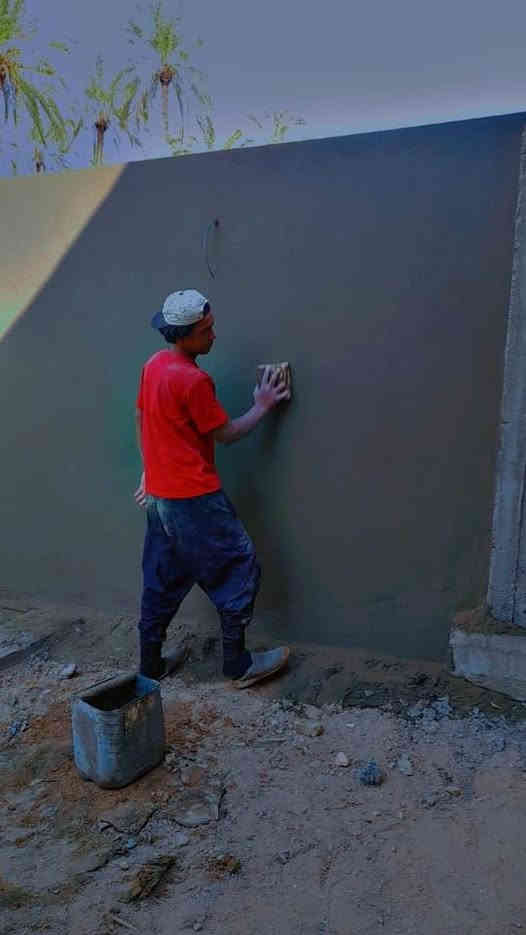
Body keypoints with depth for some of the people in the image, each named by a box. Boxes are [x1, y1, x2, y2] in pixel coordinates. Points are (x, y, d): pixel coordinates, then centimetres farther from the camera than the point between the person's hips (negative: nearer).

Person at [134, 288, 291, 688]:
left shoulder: (154, 365, 7)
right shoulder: (193, 379, -21)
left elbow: (142, 420, 16)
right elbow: (226, 434, -12)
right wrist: (262, 405, 1)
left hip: (159, 493, 9)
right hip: (194, 498, -9)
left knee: (162, 579, 17)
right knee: (239, 569, 4)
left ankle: (151, 663, 28)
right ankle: (239, 665, 14)